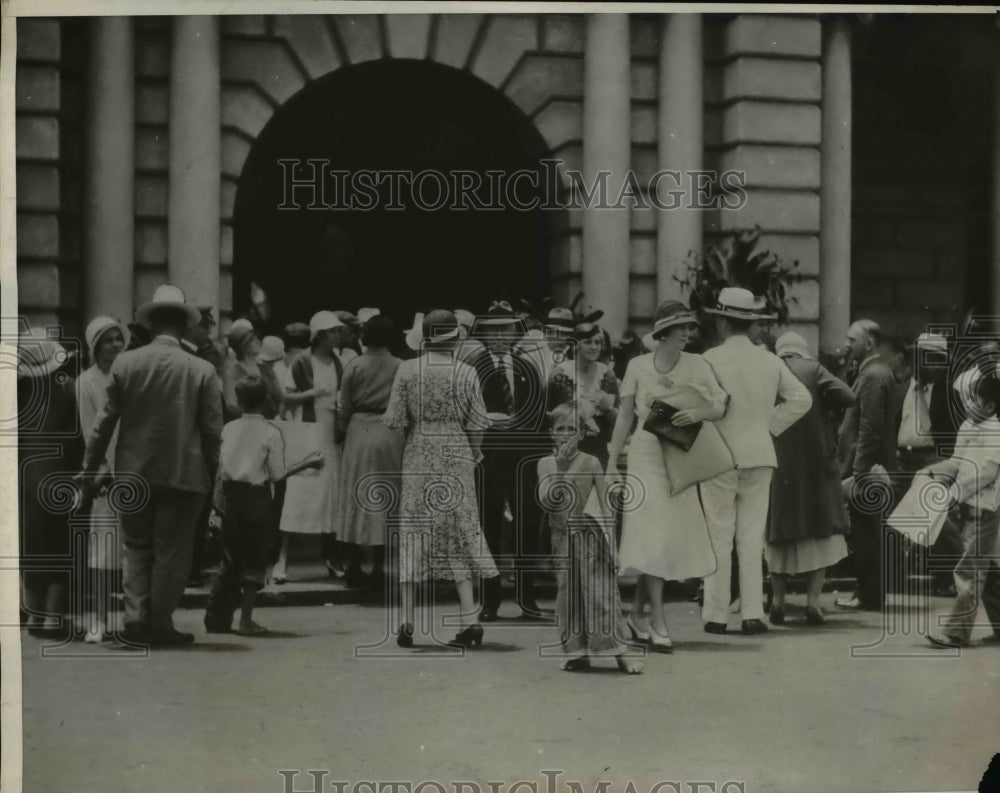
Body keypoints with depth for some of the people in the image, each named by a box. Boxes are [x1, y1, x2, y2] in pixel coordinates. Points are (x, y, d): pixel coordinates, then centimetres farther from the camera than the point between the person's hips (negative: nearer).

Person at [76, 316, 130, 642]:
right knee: (102, 547, -6)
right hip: (105, 472, -4)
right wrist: (106, 471, -11)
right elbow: (90, 430, -3)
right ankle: (98, 619, -3)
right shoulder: (87, 382, 1)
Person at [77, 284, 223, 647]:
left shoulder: (125, 363, -4)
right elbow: (212, 430, -6)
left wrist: (90, 468, 8)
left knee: (136, 547, 15)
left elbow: (106, 421, 0)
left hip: (134, 472, 2)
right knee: (171, 551, 7)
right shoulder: (202, 370, -8)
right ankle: (160, 625, 10)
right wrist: (214, 474, 6)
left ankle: (135, 617, 4)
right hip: (183, 474, -2)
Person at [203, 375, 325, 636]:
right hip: (257, 499, -4)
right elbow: (277, 475, -7)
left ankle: (217, 617, 12)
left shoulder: (229, 429, 3)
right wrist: (307, 463, 4)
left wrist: (218, 501, 14)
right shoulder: (270, 432, -7)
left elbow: (219, 468, 4)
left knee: (231, 559, 13)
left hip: (231, 495, 4)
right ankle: (246, 620, 2)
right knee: (255, 560, 4)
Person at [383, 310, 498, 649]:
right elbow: (477, 424, -1)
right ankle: (469, 619, 1)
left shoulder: (407, 370, -4)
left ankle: (407, 623, 5)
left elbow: (393, 420, -5)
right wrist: (471, 455, 16)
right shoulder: (466, 373, -3)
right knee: (461, 533, 8)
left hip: (417, 459, 0)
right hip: (457, 459, 0)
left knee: (412, 534, 6)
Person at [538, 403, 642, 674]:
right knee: (568, 594, 4)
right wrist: (560, 467, -16)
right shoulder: (546, 464, 4)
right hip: (561, 537, 3)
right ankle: (577, 652, 12)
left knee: (600, 591, -7)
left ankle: (620, 652, -5)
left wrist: (610, 537, -11)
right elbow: (546, 501, -9)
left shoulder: (590, 463, -3)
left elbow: (605, 505, -2)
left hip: (588, 535, -3)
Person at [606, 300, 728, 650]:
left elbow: (719, 407, -5)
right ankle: (657, 623, -9)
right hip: (645, 454, -2)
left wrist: (697, 413, -27)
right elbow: (625, 416, 7)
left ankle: (638, 613, 21)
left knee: (672, 538, 6)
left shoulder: (696, 365, 2)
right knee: (651, 535, -10)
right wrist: (612, 462, 7)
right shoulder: (638, 366, 1)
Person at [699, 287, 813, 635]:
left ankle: (716, 614, 4)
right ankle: (752, 613, 5)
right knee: (752, 538, 8)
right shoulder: (770, 360, 5)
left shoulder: (711, 359, -8)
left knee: (719, 537, 2)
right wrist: (769, 425, 9)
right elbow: (802, 399, 5)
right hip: (760, 455, 3)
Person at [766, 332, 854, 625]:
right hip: (815, 462, -2)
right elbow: (847, 397, -12)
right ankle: (813, 599, -2)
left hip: (776, 463, 2)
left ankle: (778, 600, 10)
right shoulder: (813, 369, -2)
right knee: (820, 531, 6)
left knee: (780, 530, 12)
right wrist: (827, 411, 6)